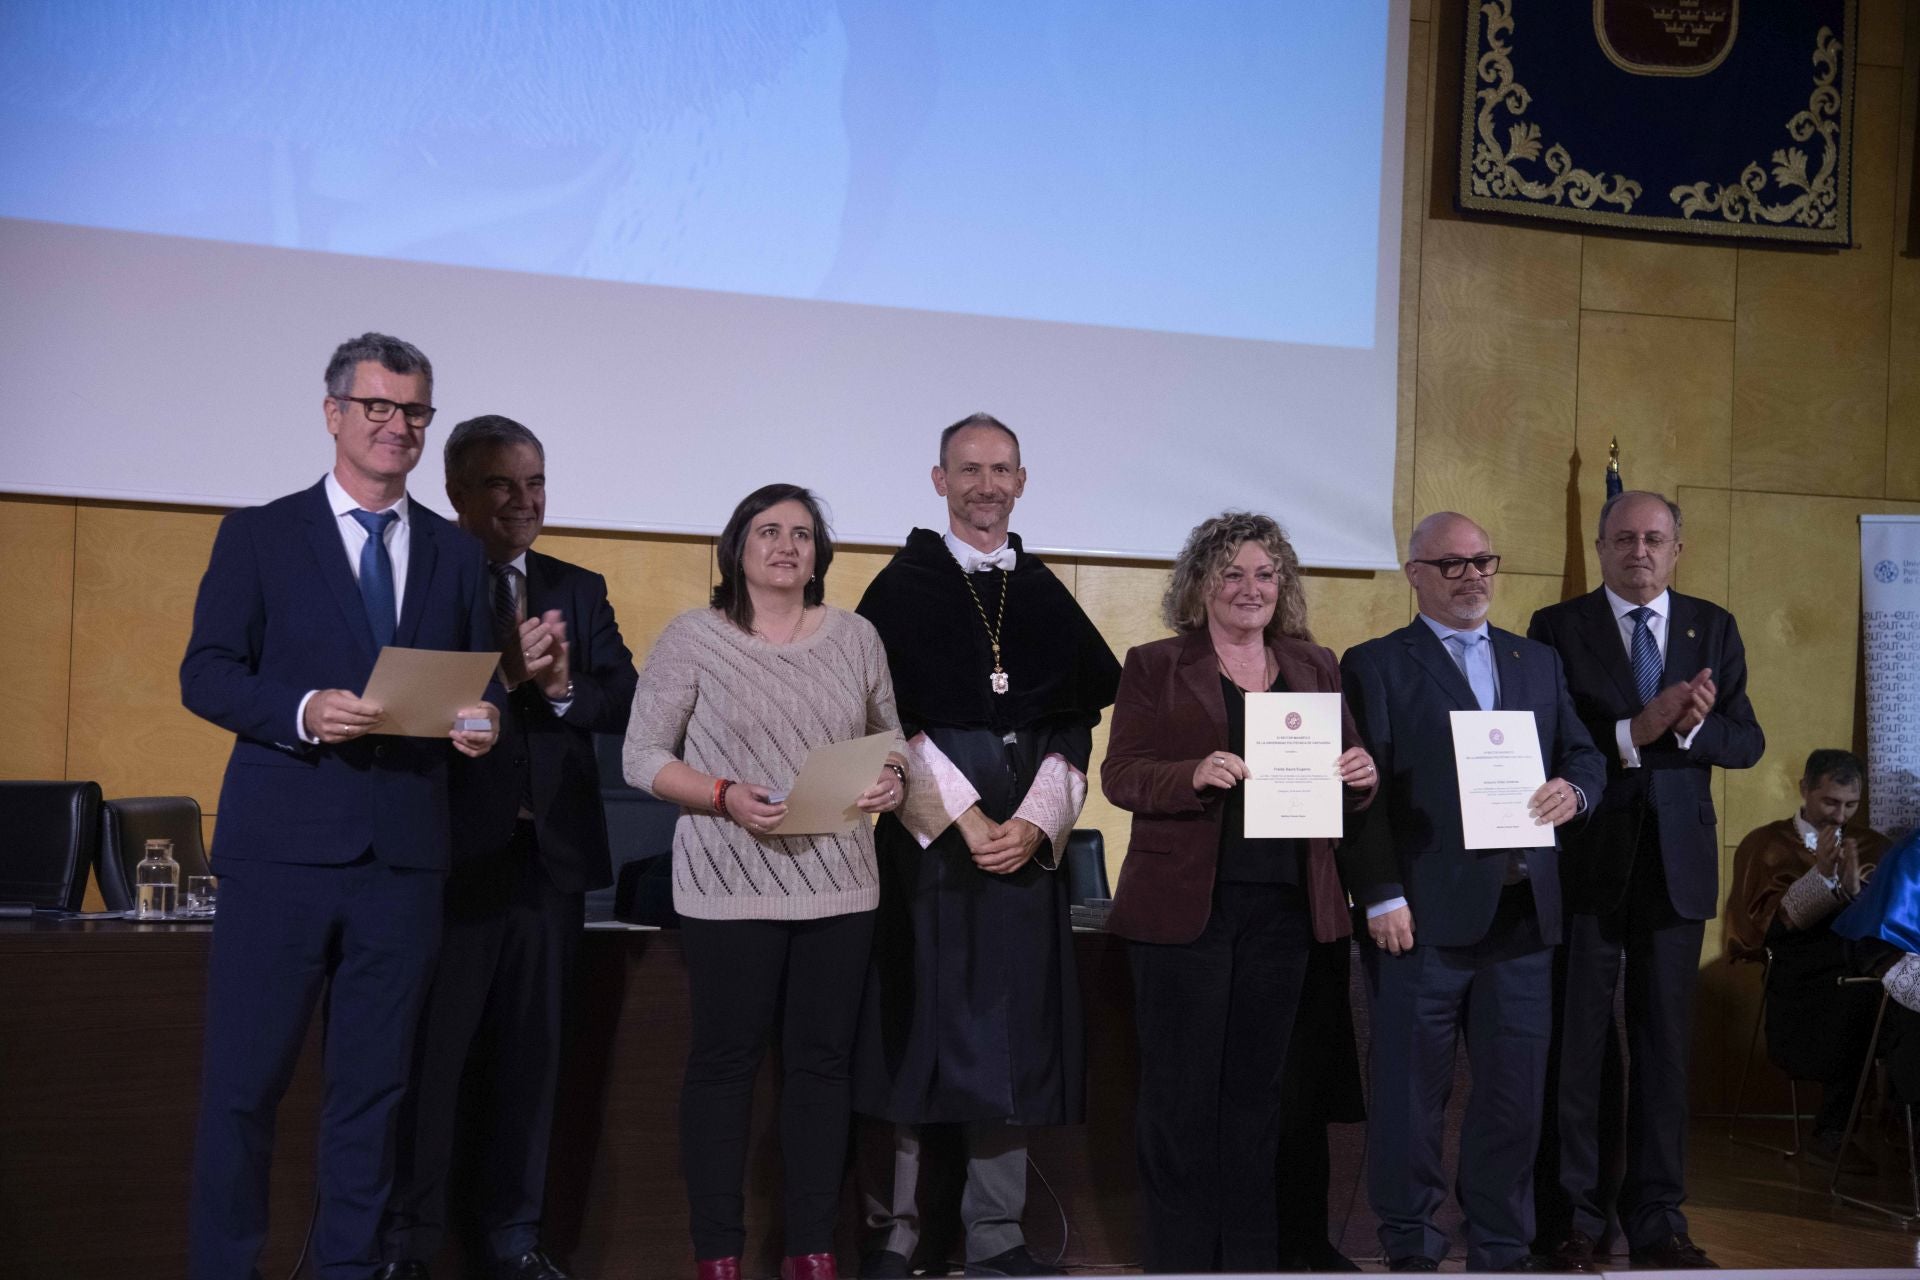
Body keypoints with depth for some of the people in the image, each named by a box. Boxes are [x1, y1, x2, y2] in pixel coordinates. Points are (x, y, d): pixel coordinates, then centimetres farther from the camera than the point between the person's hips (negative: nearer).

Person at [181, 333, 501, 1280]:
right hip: (283, 846, -2)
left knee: (373, 1083, 9)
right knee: (243, 1079, 1)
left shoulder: (458, 555, 14)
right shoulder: (258, 536, 5)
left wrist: (480, 722, -9)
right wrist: (303, 711, -18)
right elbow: (205, 674, -2)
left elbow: (479, 686, 14)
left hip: (405, 852, 3)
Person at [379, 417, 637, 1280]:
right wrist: (500, 675, -25)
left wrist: (564, 686, -16)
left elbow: (626, 702, 3)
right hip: (449, 852, -4)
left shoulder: (579, 591, 13)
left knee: (530, 1053, 12)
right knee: (429, 1053, 4)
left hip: (551, 853, 5)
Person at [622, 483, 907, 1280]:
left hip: (839, 886, 3)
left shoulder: (856, 637, 9)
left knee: (821, 1060, 7)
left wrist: (893, 778, -4)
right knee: (725, 1060, 3)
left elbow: (888, 737, 18)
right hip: (731, 890, -3)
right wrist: (724, 797, -17)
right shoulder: (693, 638, -2)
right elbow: (642, 757, -3)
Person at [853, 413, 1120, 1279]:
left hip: (1026, 844, 4)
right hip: (928, 841, -3)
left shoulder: (1048, 599, 13)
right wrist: (966, 823, -12)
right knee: (919, 1028, -1)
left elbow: (1076, 726, 8)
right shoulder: (902, 589, 1)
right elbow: (893, 724, -6)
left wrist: (1034, 824, -7)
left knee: (1013, 1037, 4)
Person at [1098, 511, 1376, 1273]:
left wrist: (1358, 776, -10)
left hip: (1283, 907, 3)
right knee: (1179, 1094, 2)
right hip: (1185, 906, -3)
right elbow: (1119, 774, -5)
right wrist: (1196, 775, -23)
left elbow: (1344, 770, 14)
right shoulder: (1155, 667, 2)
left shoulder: (1315, 667, 14)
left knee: (1256, 1088, 11)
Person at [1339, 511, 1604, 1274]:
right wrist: (1382, 897, -13)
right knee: (1412, 1090, 3)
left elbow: (1583, 755, 18)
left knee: (1516, 1090, 9)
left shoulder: (1538, 661, 18)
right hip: (1425, 915, -4)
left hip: (1523, 911, 5)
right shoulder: (1376, 665, 2)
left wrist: (1573, 790, -6)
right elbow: (1365, 790, -5)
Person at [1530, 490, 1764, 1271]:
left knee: (1665, 1045, 9)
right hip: (1584, 861, -3)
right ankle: (1574, 1215, 16)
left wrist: (1693, 725, -18)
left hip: (1677, 863, 3)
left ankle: (1657, 1220, 20)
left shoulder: (1713, 629, 7)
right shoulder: (1557, 627, -2)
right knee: (1576, 1043, 4)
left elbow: (1747, 743, 2)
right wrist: (1632, 732, -23)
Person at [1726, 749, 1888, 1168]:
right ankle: (1833, 1130, -22)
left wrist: (1853, 888, -8)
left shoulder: (1872, 846, 24)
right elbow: (1763, 922, 3)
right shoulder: (1766, 844, 15)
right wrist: (1821, 875, -7)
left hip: (1865, 959, 3)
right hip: (1801, 969, -3)